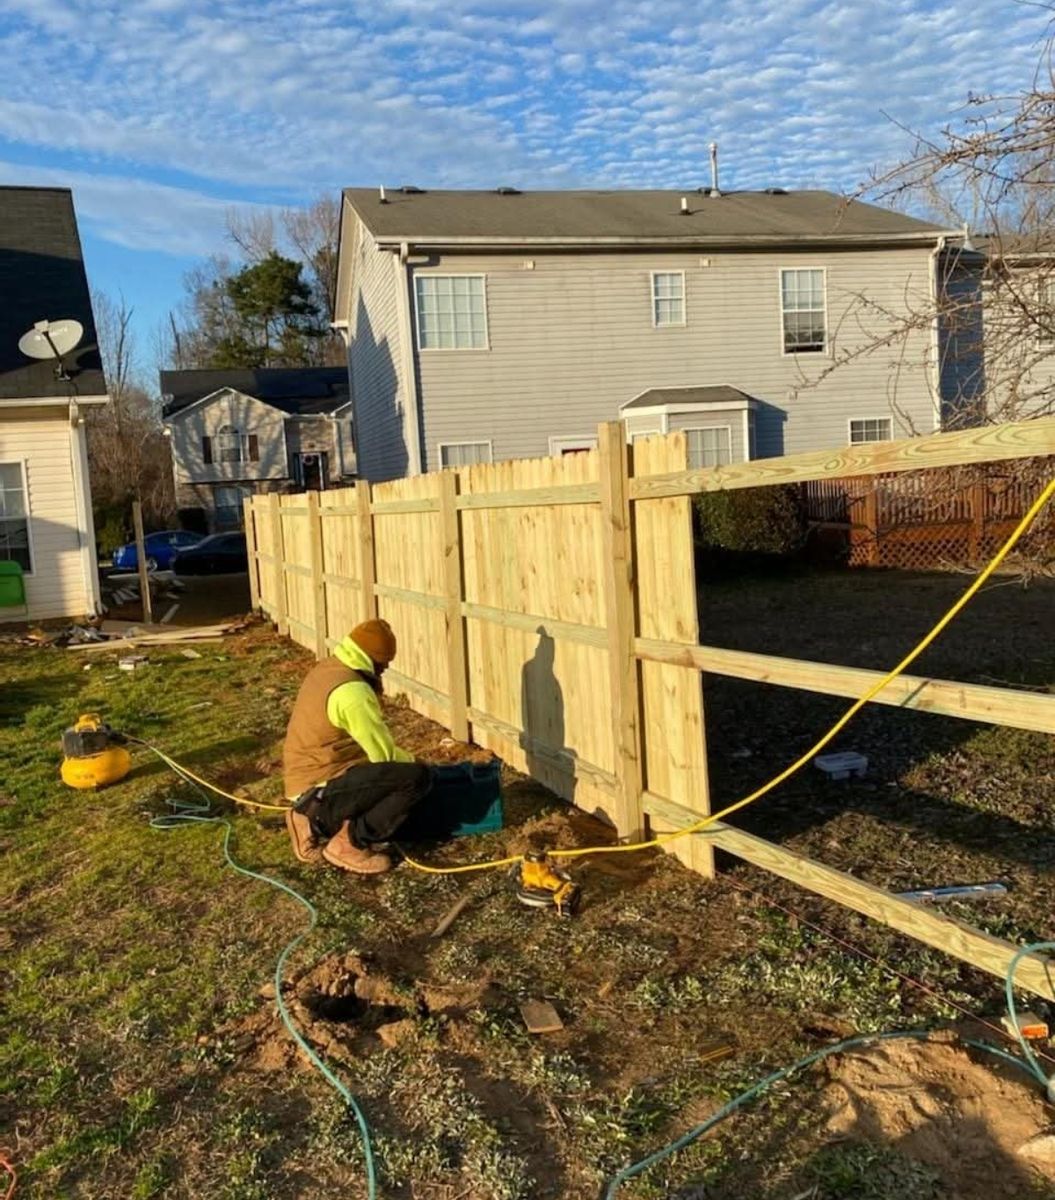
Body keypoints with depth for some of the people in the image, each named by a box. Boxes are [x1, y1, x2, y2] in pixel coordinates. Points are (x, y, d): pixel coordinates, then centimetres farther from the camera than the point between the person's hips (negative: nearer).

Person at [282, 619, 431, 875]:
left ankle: (317, 825, 14)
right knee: (418, 777, -17)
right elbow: (385, 754, -16)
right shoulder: (351, 691, -22)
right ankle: (350, 844, -10)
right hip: (321, 789, -10)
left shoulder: (326, 669, 9)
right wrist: (414, 764, 5)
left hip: (307, 783, 10)